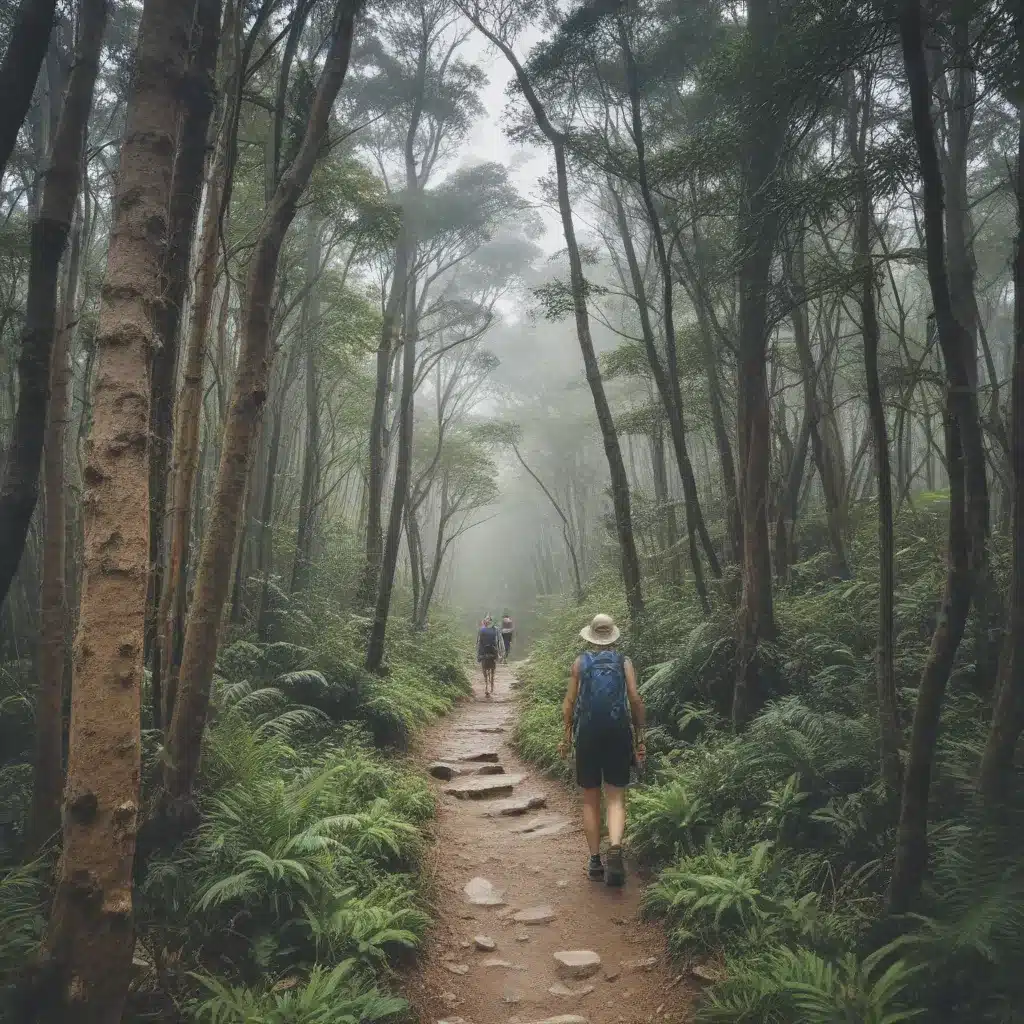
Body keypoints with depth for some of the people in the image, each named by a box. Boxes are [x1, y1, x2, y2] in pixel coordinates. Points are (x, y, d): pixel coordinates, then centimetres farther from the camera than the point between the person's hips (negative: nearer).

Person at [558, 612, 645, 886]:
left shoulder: (580, 662, 4)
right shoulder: (623, 661, 4)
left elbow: (569, 702, 0)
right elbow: (635, 699, -4)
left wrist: (566, 736, 7)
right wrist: (640, 738, 1)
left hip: (587, 735, 0)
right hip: (618, 735, 0)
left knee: (590, 800, 12)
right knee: (616, 799, 4)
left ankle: (595, 859, 13)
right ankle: (615, 848, -19)